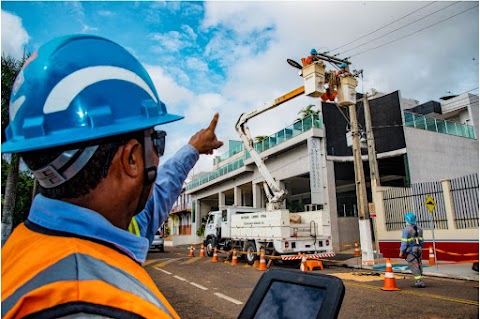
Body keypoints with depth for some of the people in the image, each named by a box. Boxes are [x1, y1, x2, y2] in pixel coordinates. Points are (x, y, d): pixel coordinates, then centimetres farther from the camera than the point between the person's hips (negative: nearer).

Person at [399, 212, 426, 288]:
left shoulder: (406, 229, -14)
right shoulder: (419, 229, 7)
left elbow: (404, 242, -16)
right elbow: (421, 241, 12)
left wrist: (401, 252, -9)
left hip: (410, 250, -7)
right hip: (418, 249, 7)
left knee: (414, 267, -2)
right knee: (418, 265, 16)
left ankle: (420, 282, -4)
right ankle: (419, 281, 23)